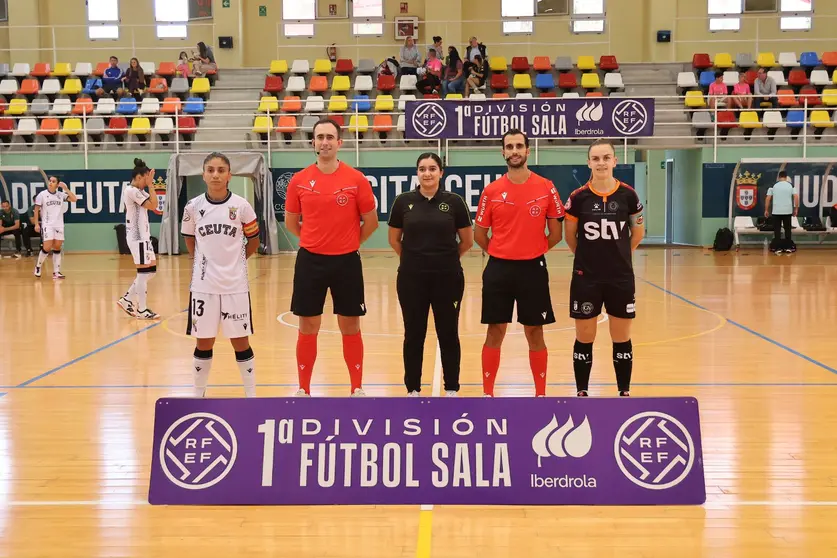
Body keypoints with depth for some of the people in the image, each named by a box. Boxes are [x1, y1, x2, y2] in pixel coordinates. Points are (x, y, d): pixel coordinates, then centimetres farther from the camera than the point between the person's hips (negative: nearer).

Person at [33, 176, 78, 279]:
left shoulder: (61, 195, 4)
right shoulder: (42, 194, -3)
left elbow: (74, 199, -4)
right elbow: (36, 210, 0)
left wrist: (66, 188, -8)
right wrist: (36, 224, -6)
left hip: (59, 225, 3)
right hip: (47, 224, -3)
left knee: (57, 248, 3)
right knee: (47, 247, -12)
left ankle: (56, 272, 7)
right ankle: (38, 266, 11)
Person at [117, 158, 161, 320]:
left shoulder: (138, 191, 16)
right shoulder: (131, 191, -15)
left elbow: (153, 205, 13)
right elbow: (152, 205, -18)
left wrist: (151, 185, 10)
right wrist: (150, 186, -11)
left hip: (143, 236, 10)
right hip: (137, 237, -10)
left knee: (150, 270, 12)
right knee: (144, 272, -6)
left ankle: (127, 299, 18)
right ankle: (142, 310, 1)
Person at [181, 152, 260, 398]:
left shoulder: (241, 205, -6)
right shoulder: (193, 207, -3)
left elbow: (253, 241, 7)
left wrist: (234, 260, 9)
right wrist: (206, 263, 9)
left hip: (235, 285, -1)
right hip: (203, 285, 1)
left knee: (240, 342, 6)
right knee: (203, 343, 9)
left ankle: (251, 395, 16)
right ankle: (198, 394, 24)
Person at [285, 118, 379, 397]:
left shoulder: (356, 179, -6)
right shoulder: (299, 180, -1)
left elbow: (370, 221, 3)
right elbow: (291, 222, 11)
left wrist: (349, 243, 8)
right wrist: (317, 240, 11)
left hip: (346, 261, -1)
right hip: (310, 261, 1)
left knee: (350, 328, 7)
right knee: (308, 328, 7)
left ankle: (357, 389, 18)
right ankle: (303, 389, 18)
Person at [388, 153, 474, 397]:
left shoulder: (454, 202, -3)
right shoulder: (403, 201, 0)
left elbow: (467, 241, 6)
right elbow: (394, 240, 11)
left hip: (448, 278, -1)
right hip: (411, 279, 1)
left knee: (448, 334, 7)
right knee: (413, 335, 7)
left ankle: (451, 389, 19)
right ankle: (413, 389, 18)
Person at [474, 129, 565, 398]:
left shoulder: (546, 188, -1)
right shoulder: (491, 191, 0)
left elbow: (555, 233, 5)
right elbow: (479, 234, 9)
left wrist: (533, 252, 7)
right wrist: (501, 254, 9)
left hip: (533, 269, 0)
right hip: (498, 269, 0)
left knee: (535, 333, 7)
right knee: (495, 332, 4)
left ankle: (541, 393, 17)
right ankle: (487, 393, 13)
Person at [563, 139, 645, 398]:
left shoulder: (627, 194, -4)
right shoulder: (578, 197, -6)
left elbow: (638, 231, 11)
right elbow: (569, 236, 7)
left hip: (621, 277, 1)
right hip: (586, 277, -1)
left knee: (622, 339, 8)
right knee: (584, 338, 6)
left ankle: (624, 393, 20)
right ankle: (581, 393, 18)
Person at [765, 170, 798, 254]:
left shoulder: (773, 186, 1)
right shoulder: (791, 185, 4)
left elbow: (768, 198, -2)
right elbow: (796, 197, -3)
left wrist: (766, 210, 5)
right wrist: (796, 209, 4)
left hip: (776, 211, -1)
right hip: (788, 211, 1)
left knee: (777, 230, 2)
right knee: (788, 229, 11)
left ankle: (778, 248, -2)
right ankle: (788, 247, 13)